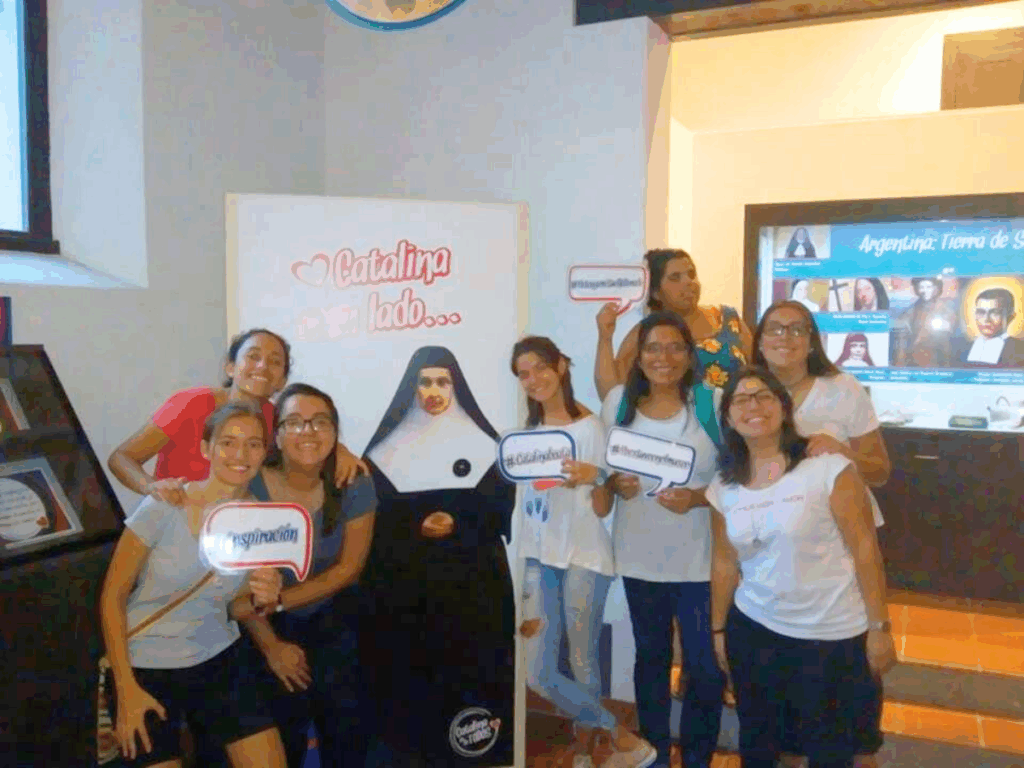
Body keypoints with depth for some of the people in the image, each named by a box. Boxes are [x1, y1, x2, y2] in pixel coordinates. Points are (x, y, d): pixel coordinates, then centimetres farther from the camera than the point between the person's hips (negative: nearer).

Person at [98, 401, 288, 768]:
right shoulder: (164, 507, -19)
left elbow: (234, 602, 7)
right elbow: (112, 598, -11)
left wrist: (262, 599, -16)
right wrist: (127, 689, -11)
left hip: (218, 664, 4)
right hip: (147, 670, -3)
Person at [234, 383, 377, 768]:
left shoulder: (355, 487, -18)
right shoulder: (248, 488, -24)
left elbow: (348, 568, -12)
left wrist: (276, 599, -21)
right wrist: (271, 645, -8)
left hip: (331, 619, 1)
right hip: (268, 625, -1)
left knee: (347, 728, -1)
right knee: (283, 736, 3)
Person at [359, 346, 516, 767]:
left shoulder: (483, 443, 4)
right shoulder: (388, 445, 5)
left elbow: (502, 509, 1)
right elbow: (373, 515, 3)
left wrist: (458, 525, -14)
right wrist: (415, 527, -13)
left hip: (469, 581, 0)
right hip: (403, 583, 1)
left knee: (468, 671, -1)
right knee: (406, 671, 0)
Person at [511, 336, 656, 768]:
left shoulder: (589, 427, -7)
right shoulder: (529, 428, 8)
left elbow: (603, 511, -10)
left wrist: (595, 478, -29)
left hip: (583, 558, -5)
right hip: (539, 556, 5)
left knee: (583, 665, 4)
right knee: (539, 676, 3)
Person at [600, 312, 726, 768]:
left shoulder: (712, 403, -11)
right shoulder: (619, 399, -1)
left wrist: (696, 498, -22)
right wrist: (616, 485, -12)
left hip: (700, 559, -2)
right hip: (640, 556, 3)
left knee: (706, 665, 5)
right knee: (651, 656, 19)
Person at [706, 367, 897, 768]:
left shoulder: (828, 467, -15)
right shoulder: (723, 486, 0)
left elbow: (865, 548, -12)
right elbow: (725, 563, 7)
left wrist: (879, 627, -11)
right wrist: (718, 629, 12)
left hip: (833, 637, -4)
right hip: (753, 631, 4)